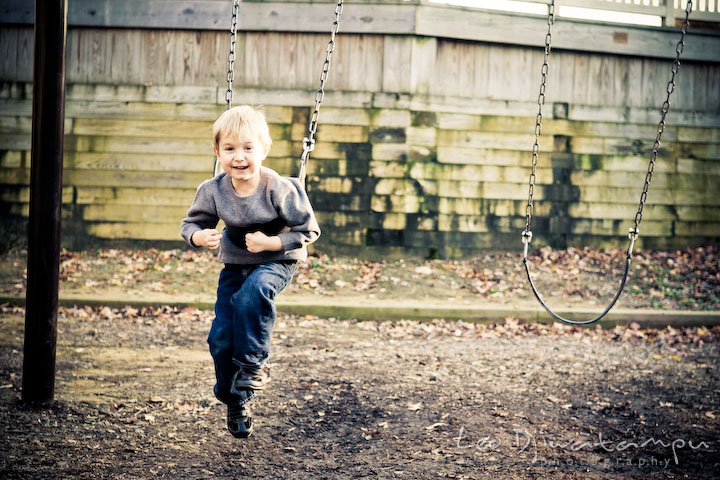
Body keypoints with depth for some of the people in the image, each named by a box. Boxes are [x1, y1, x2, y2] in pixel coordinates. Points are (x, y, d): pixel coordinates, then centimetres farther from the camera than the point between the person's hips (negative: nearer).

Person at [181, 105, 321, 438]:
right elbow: (191, 224, 1)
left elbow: (309, 231, -16)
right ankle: (234, 401, 23)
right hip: (234, 265, 4)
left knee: (252, 291, -37)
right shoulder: (213, 191, -15)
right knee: (221, 337, -2)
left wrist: (269, 242, -28)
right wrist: (199, 236, -23)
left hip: (277, 262, -4)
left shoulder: (279, 190, -24)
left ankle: (253, 364, -18)